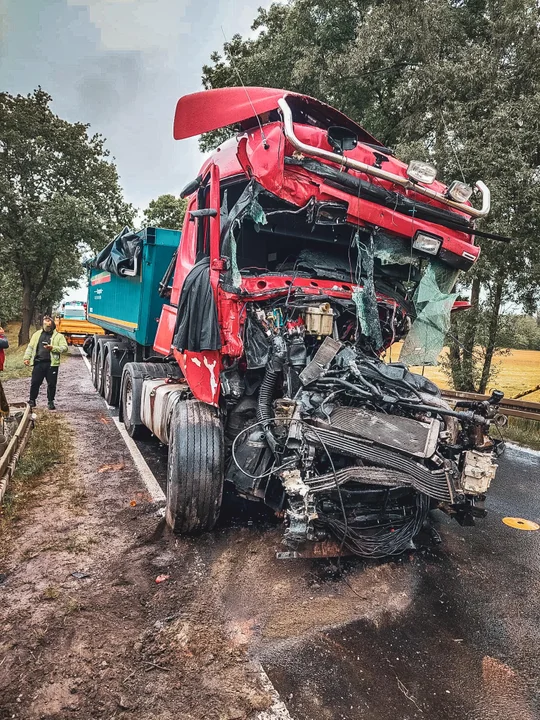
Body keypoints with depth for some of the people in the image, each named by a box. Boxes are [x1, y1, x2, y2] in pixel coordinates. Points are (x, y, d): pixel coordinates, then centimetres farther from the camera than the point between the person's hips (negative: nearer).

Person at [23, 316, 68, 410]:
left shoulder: (58, 336, 6)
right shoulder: (37, 334, 14)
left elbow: (64, 348, -4)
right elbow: (30, 347, 12)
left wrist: (53, 348, -16)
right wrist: (26, 357, 2)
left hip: (52, 363, -2)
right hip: (38, 363, 2)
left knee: (52, 384, 3)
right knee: (35, 383, 4)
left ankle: (51, 402, 16)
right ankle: (32, 400, 19)